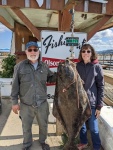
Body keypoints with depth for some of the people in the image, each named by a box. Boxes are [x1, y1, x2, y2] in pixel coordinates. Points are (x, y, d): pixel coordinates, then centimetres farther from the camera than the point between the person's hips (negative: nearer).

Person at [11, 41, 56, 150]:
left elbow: (51, 79, 11)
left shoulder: (44, 66, 1)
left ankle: (42, 141, 50)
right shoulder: (19, 66, -8)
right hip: (26, 105, -2)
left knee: (43, 125, 22)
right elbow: (15, 86, -5)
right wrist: (15, 102, -4)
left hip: (42, 104, 2)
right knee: (26, 127, 20)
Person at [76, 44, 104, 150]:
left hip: (91, 102, -3)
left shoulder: (97, 67, -7)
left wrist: (99, 106, -7)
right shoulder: (77, 66, 0)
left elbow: (101, 87, -5)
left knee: (93, 127, 9)